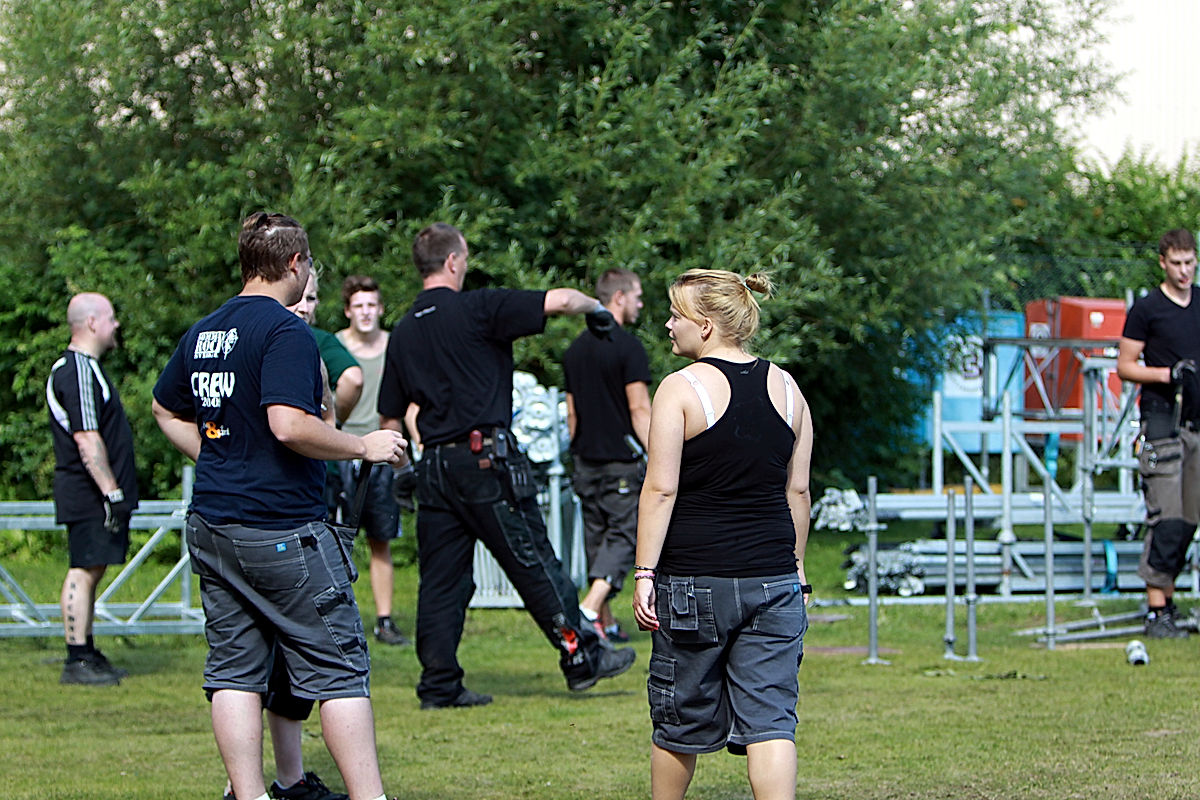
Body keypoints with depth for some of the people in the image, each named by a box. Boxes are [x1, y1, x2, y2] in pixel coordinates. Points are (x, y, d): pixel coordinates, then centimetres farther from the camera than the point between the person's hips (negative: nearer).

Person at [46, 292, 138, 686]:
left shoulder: (82, 366, 19)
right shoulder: (78, 371, -16)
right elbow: (86, 440, -22)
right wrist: (111, 491, -22)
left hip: (97, 494, 11)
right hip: (90, 495, -11)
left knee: (90, 571, 13)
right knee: (84, 571, -9)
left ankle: (86, 654, 18)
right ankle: (77, 661, -9)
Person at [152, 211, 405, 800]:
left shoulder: (203, 332, 12)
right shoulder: (285, 331, -14)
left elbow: (165, 409, 26)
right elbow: (290, 426, -25)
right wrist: (364, 446, -13)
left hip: (210, 527, 8)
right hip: (283, 528, -8)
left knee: (234, 671, 8)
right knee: (340, 668, -2)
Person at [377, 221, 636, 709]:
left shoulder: (403, 333, 11)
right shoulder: (476, 309, -8)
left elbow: (390, 418, 14)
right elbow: (559, 301, -14)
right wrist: (596, 308, 7)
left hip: (435, 464, 6)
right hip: (486, 458, -6)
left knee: (441, 577, 7)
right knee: (533, 562, 2)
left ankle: (439, 686, 7)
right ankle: (582, 655, 9)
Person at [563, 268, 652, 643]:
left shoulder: (575, 349, 11)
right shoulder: (627, 346, -12)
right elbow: (639, 409, -16)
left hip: (587, 461, 7)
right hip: (622, 460, -7)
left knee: (597, 539, 11)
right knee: (624, 534, -4)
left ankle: (606, 623, 13)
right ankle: (590, 608, -22)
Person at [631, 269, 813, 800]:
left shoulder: (681, 389, -9)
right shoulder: (785, 387, 7)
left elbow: (661, 488, -12)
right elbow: (798, 490, 11)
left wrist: (644, 573, -10)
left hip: (695, 580, -4)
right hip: (773, 580, 4)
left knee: (680, 718, 11)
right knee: (770, 720, -1)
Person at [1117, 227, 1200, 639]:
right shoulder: (1146, 309, -3)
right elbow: (1125, 366, -2)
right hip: (1162, 422, -6)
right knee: (1166, 519, -12)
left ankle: (1167, 599, 14)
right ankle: (1156, 609, -12)